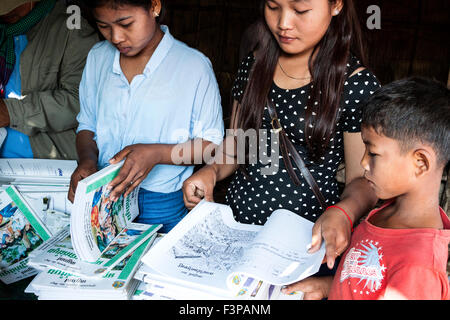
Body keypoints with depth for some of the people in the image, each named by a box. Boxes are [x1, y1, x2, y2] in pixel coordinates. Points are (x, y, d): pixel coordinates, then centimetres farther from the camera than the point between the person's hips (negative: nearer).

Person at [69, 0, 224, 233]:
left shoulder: (194, 66, -11)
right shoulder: (97, 57, 4)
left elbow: (213, 144, -7)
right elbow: (87, 126, 11)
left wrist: (156, 153, -22)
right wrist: (87, 159, -10)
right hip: (102, 199, 4)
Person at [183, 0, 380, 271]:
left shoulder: (358, 84, -8)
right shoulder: (254, 65, 5)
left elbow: (363, 178, -6)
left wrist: (342, 212, -26)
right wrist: (212, 171, -4)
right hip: (236, 224, 3)